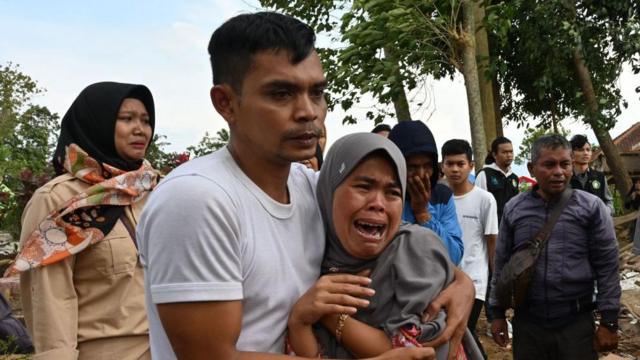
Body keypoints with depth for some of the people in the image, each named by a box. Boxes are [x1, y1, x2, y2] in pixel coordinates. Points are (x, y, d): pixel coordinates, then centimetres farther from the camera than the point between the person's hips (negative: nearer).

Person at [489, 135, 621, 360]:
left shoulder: (591, 207, -3)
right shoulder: (514, 209, 2)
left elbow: (607, 266, -2)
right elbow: (502, 263, 7)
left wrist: (609, 322, -4)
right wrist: (498, 313, 8)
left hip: (576, 324, -1)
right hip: (526, 323, 2)